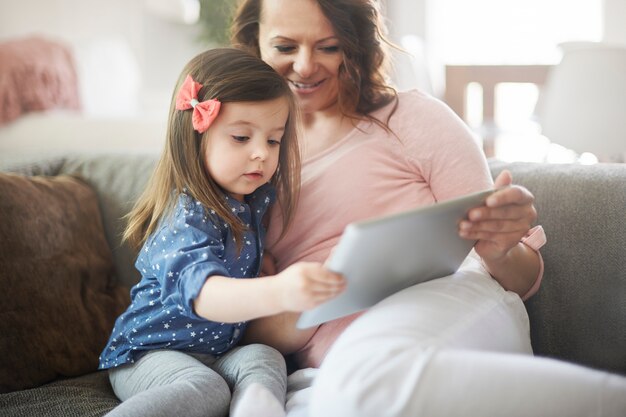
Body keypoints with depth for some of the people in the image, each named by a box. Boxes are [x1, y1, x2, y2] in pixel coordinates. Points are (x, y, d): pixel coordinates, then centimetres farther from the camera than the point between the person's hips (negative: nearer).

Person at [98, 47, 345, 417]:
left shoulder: (253, 197, 1)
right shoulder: (189, 218, -27)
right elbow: (202, 293, -47)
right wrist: (278, 292, -65)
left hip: (217, 351, 7)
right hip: (147, 355, -7)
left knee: (265, 358, -20)